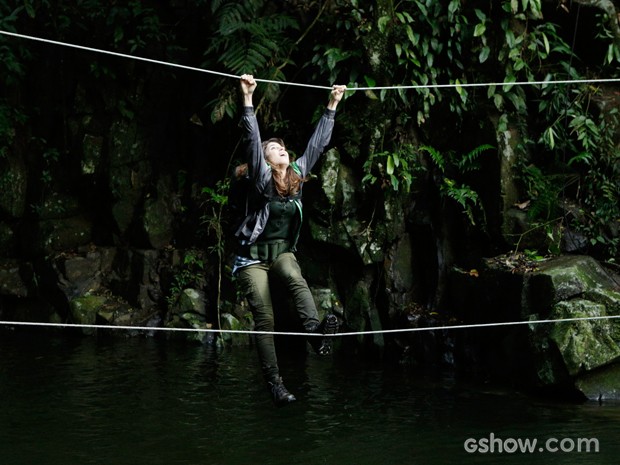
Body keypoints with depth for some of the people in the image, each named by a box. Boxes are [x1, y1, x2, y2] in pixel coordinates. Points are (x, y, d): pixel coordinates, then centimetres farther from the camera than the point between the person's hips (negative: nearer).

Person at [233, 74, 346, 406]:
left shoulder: (297, 175, 5)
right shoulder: (261, 179, -8)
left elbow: (317, 143, 10)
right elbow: (252, 141, -20)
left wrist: (332, 106, 10)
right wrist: (248, 99, -29)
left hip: (283, 252, 3)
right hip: (253, 256, -3)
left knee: (297, 281, -31)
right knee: (265, 319, -11)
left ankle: (315, 330, -55)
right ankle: (275, 384, -15)